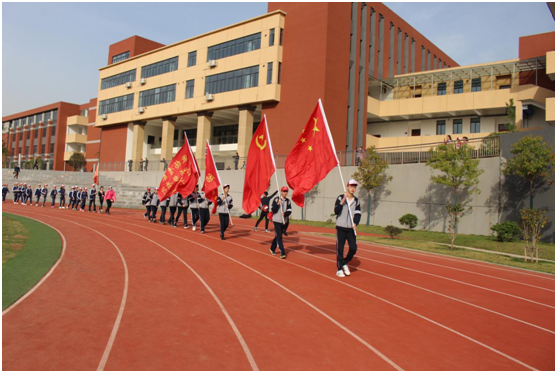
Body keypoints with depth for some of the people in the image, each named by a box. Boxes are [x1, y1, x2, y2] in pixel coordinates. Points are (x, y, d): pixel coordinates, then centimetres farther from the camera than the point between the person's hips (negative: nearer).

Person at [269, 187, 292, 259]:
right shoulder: (276, 199, -8)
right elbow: (273, 210, -13)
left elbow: (289, 211, -4)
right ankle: (282, 253, -11)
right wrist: (278, 204, -25)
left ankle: (272, 249, 35)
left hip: (283, 221, 5)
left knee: (278, 236, 16)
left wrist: (285, 214, -23)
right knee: (279, 237, -10)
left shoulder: (288, 201, 4)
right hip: (277, 220, -5)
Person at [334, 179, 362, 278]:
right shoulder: (340, 198, -4)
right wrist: (343, 201, -24)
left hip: (351, 229, 3)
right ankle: (339, 269, 13)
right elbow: (336, 211, -15)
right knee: (340, 248, 1)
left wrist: (355, 223, -16)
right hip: (341, 228, -3)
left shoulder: (356, 200, 7)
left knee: (353, 248, -4)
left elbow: (358, 214, 2)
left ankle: (345, 263, 20)